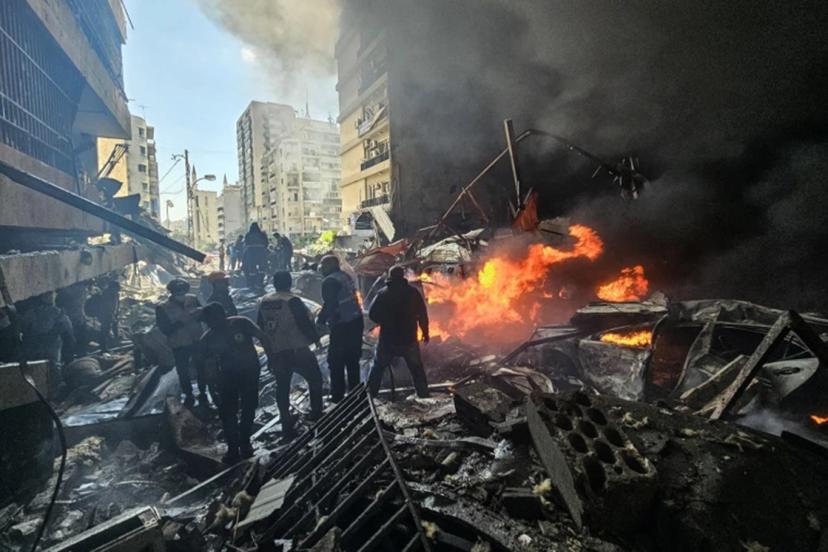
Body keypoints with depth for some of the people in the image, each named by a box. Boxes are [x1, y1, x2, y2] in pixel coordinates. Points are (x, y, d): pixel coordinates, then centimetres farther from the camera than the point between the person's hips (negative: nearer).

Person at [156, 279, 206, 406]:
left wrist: (198, 313, -20)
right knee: (183, 371, 11)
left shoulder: (193, 299, -6)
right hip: (179, 345, -1)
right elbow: (165, 329, -14)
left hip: (198, 340, 2)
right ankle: (188, 396, 31)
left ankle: (202, 393, 31)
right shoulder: (162, 308, -11)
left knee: (201, 368, 12)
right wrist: (181, 321, -27)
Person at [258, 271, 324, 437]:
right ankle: (317, 414, 19)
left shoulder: (264, 302, 3)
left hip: (275, 353, 6)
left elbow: (261, 327, 12)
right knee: (315, 379, 13)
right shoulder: (292, 301, -17)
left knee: (282, 387, 15)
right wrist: (315, 338, 3)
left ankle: (287, 424, 20)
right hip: (296, 351, -6)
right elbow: (305, 324, -15)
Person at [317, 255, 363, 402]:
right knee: (352, 360, 18)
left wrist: (319, 323, -5)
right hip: (356, 322, 8)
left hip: (342, 326, -8)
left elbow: (328, 306, -18)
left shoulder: (329, 281, -13)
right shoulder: (345, 276, 11)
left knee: (336, 362, 4)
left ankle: (337, 396, 10)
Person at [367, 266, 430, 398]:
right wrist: (425, 332, 10)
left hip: (388, 339, 0)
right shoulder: (413, 292, -2)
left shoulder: (383, 293, -3)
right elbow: (423, 314, -1)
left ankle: (369, 394, 20)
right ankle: (424, 395, 18)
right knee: (416, 368, 16)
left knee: (378, 367, 16)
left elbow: (372, 314, -6)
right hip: (409, 338, 0)